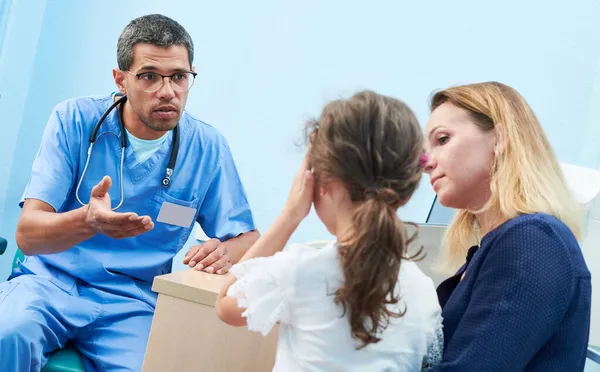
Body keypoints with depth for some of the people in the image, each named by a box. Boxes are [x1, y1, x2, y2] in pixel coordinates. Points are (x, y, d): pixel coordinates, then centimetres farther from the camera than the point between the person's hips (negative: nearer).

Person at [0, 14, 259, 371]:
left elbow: (248, 238, 5)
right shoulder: (75, 119, -6)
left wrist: (224, 252, -21)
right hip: (53, 279, -1)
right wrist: (88, 221, -35)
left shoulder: (208, 147, 0)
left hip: (133, 304, 1)